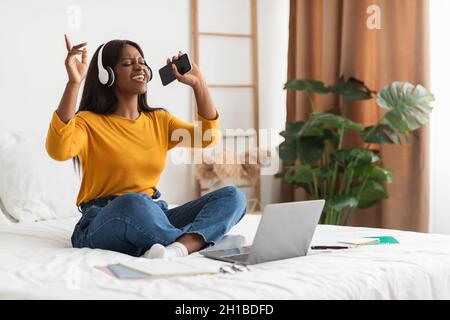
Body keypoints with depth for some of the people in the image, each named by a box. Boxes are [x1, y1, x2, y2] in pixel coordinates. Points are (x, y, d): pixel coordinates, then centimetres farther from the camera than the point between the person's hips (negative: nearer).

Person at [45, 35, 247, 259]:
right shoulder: (89, 122, 1)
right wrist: (73, 82, -27)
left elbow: (208, 137, 5)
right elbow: (59, 150, -22)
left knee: (233, 196, -15)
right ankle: (196, 241, -19)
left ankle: (178, 248, -41)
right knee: (133, 203, -42)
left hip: (153, 217, 6)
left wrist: (198, 83, 4)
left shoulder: (159, 120, 17)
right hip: (104, 224, -6)